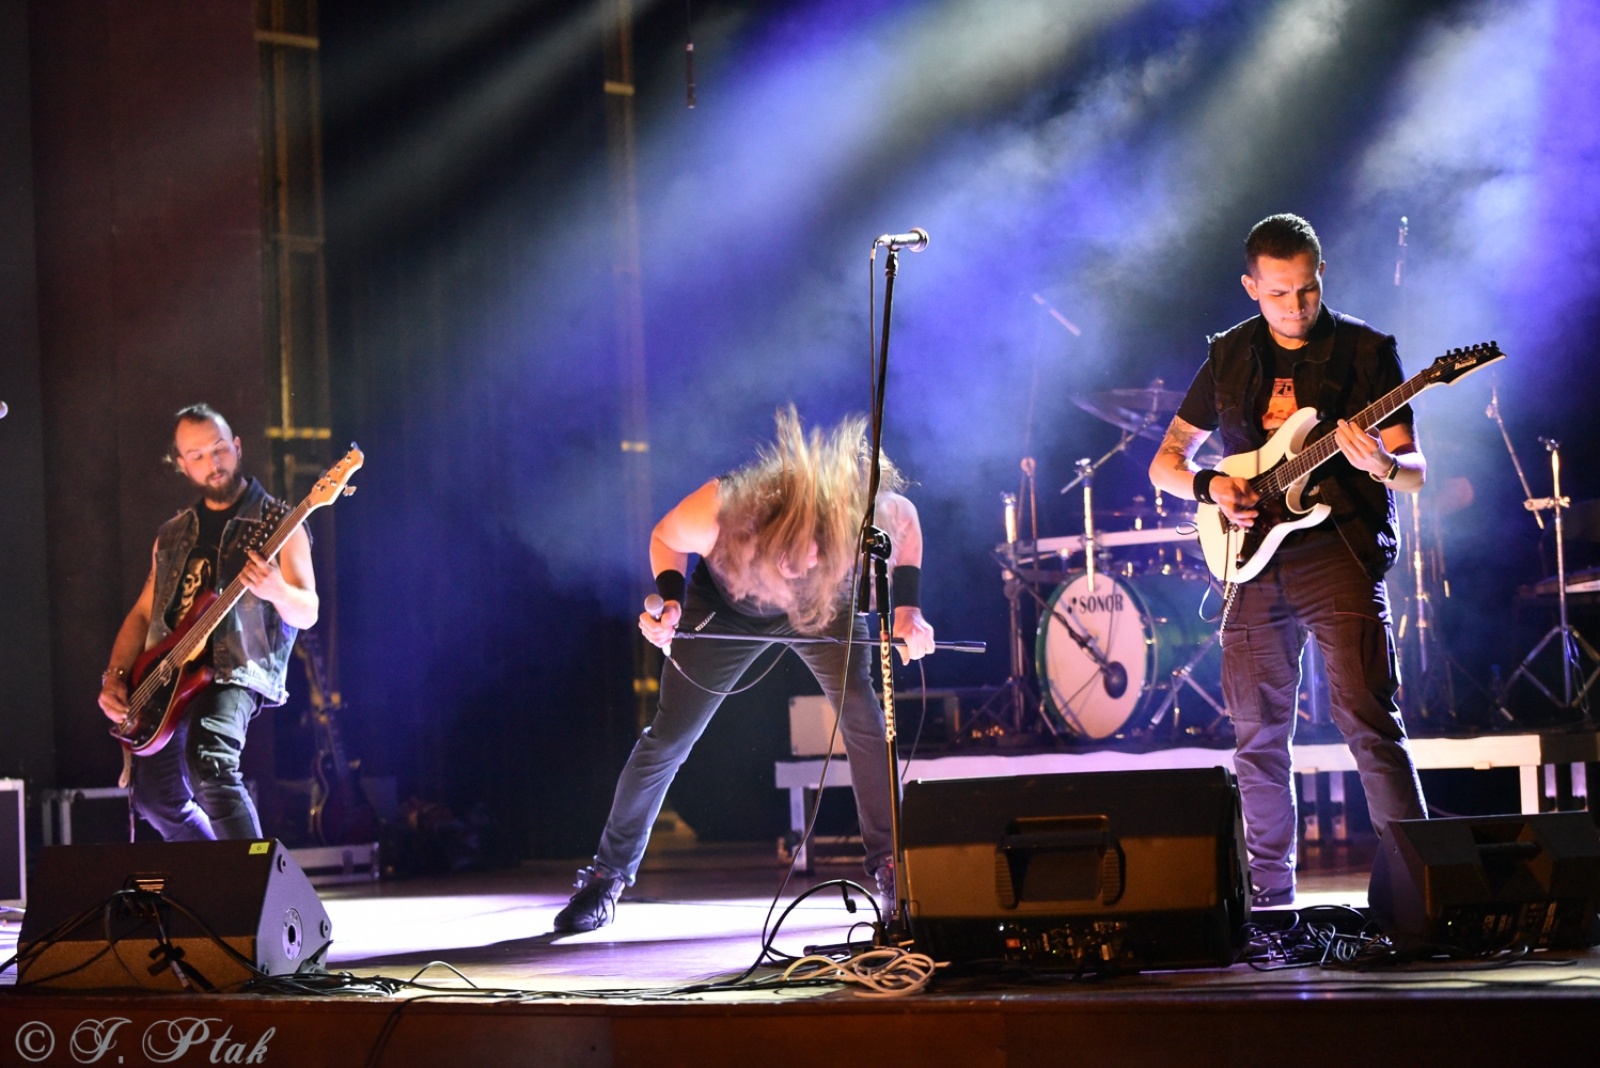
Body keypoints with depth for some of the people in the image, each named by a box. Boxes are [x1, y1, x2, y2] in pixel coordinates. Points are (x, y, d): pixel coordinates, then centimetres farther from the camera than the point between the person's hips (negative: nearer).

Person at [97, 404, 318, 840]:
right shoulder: (173, 534, 20)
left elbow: (307, 613, -5)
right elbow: (142, 613, 22)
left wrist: (277, 592, -28)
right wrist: (114, 677, 7)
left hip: (235, 673, -7)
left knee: (209, 763, -32)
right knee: (155, 794, 6)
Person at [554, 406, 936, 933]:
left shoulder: (863, 514, -39)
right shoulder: (718, 514, -41)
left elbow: (907, 520, -13)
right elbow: (664, 538, -16)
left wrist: (906, 608, -20)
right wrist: (669, 600, -32)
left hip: (823, 608, 1)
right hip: (726, 609, 0)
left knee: (860, 708, -22)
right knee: (667, 739, -1)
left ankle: (887, 864, -11)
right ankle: (609, 874, 14)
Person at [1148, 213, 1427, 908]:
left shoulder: (1365, 351, 2)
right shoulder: (1230, 357, 12)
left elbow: (1415, 473, -1)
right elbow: (1165, 463, 17)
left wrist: (1380, 465, -23)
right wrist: (1209, 486, -4)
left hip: (1338, 549, -4)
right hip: (1254, 562, 4)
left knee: (1367, 721, -15)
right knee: (1258, 736, 6)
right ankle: (1271, 891, 16)